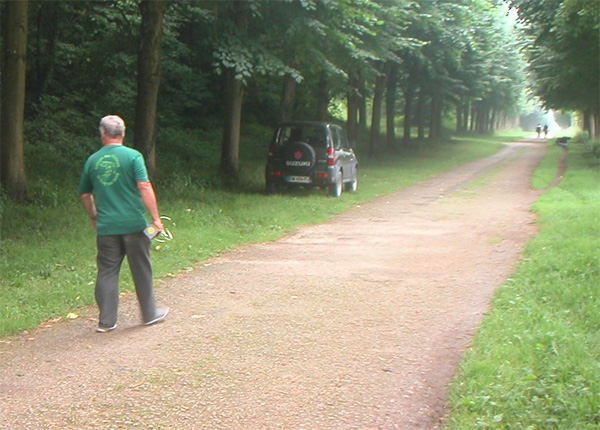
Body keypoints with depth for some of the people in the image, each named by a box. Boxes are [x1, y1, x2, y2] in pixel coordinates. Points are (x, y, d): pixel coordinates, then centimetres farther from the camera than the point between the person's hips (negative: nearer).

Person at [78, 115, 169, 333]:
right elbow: (144, 187, -14)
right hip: (134, 224, -2)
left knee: (106, 272, 7)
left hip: (106, 227, 2)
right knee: (141, 270, 11)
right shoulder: (133, 156, -6)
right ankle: (150, 314, 22)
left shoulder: (92, 160, 6)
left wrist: (94, 217, 30)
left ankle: (106, 321, 6)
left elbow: (84, 194, 15)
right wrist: (155, 218, -11)